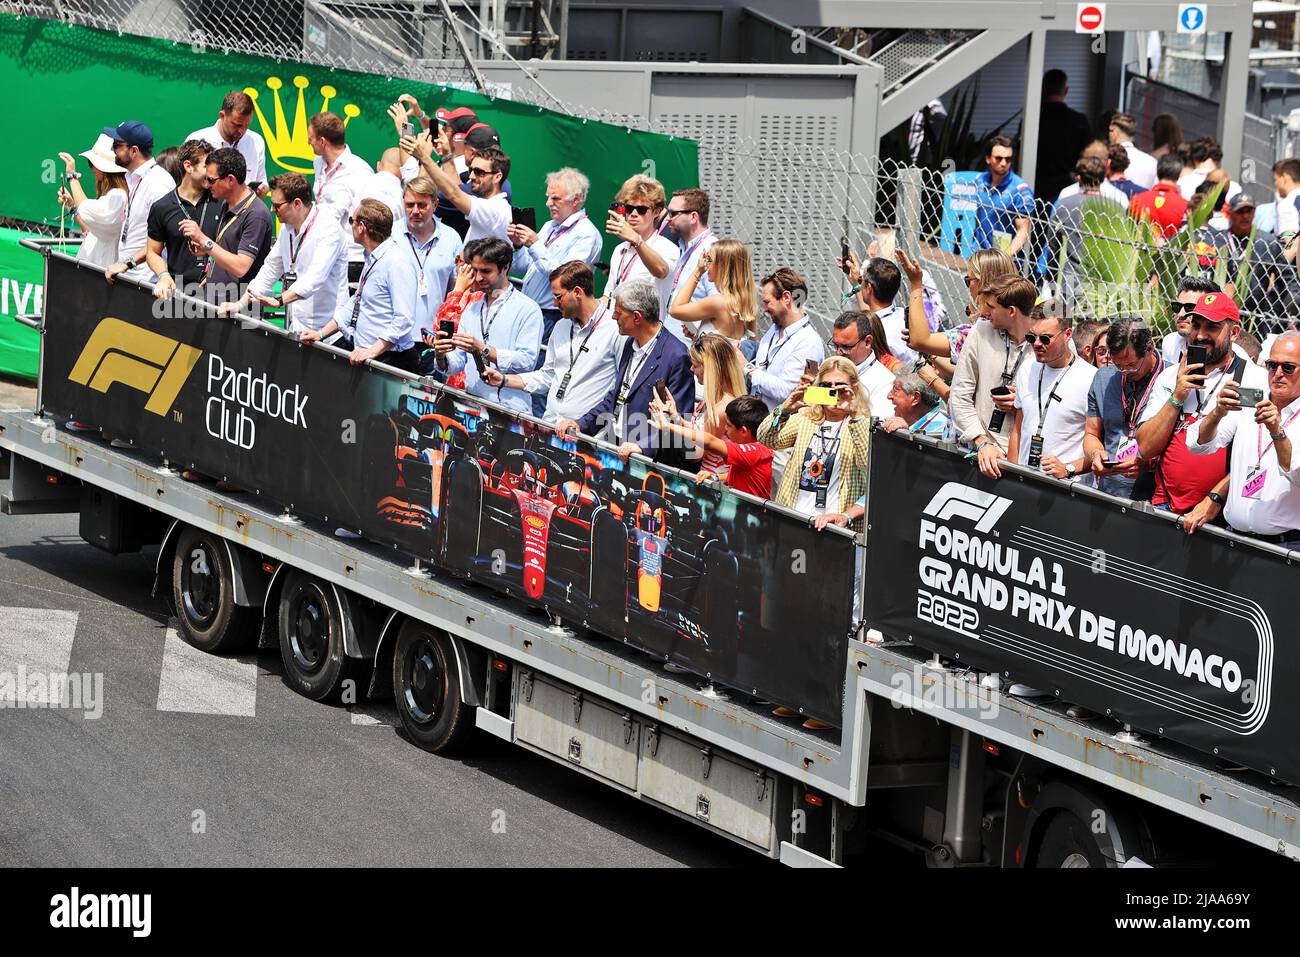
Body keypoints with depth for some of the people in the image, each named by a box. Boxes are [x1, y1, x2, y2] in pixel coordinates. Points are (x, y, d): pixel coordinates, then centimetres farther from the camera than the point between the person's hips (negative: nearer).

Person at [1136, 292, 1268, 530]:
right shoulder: (1170, 377, 15)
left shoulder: (1256, 379, 0)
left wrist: (1213, 500, -13)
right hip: (1165, 506, 4)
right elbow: (1146, 448, 7)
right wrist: (1177, 398, -2)